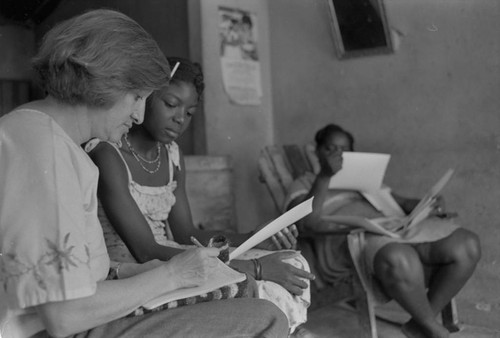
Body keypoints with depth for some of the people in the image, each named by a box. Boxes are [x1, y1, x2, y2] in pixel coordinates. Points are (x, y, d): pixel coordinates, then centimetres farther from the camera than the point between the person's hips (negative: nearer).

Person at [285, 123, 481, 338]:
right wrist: (325, 175, -6)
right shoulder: (305, 183, 19)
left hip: (398, 228, 6)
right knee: (399, 260, -40)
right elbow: (308, 221, -2)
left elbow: (402, 202, 27)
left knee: (467, 245, -18)